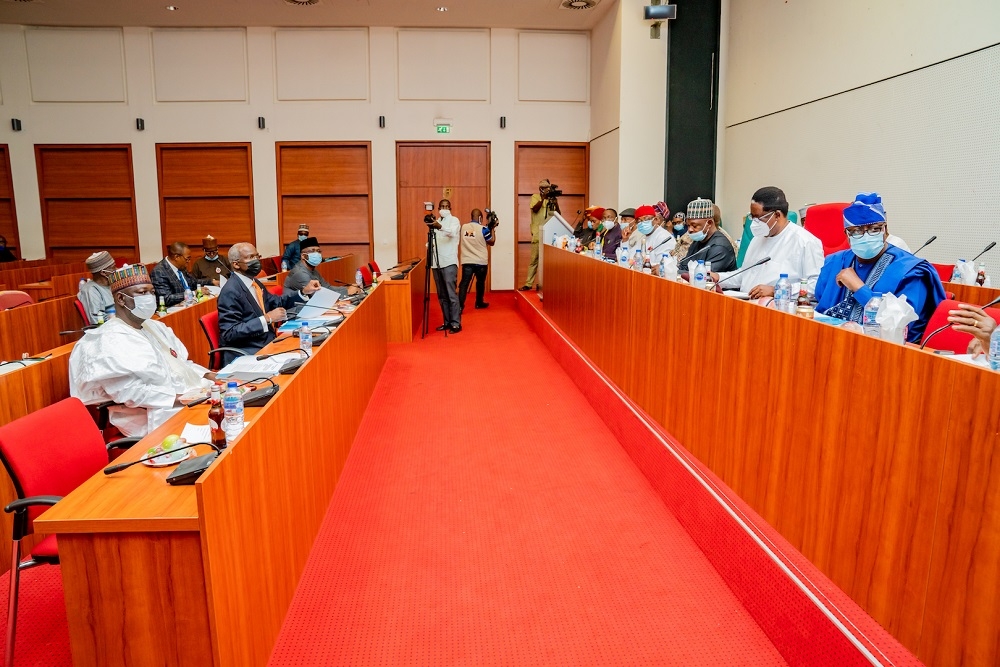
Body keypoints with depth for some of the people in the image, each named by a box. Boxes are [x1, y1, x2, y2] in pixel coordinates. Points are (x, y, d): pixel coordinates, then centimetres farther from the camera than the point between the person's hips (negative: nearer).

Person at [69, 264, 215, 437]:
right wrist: (180, 399, -25)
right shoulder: (111, 340, -10)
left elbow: (182, 364, 21)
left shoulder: (156, 327, 17)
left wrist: (208, 375, 1)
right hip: (155, 418, -9)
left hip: (189, 397, 9)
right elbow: (130, 392, -21)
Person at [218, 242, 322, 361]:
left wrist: (303, 292, 9)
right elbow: (230, 333, -21)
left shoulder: (254, 282, 10)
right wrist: (266, 319, -23)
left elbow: (276, 302, 23)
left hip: (266, 343, 8)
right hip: (245, 354, -8)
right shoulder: (230, 292, -16)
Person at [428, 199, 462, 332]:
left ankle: (456, 323, -7)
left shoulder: (454, 220, -2)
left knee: (452, 294, -9)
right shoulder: (436, 222, 17)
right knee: (442, 296, 9)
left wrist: (440, 227, -42)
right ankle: (447, 322, 15)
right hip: (436, 263, 7)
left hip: (449, 262, -6)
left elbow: (452, 232, -25)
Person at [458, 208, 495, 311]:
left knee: (464, 283, -3)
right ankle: (479, 303, 30)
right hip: (481, 262, -2)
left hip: (467, 261, 2)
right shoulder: (483, 229, -9)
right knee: (480, 282, 17)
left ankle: (460, 305, -17)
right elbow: (492, 242, 1)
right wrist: (492, 229, 10)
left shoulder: (463, 227, 5)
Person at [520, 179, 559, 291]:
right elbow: (534, 209, -12)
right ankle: (528, 283, 4)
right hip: (538, 233, -3)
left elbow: (558, 215, 6)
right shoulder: (535, 197, 5)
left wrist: (556, 204, -10)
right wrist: (543, 198, -18)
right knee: (534, 259, -2)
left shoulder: (552, 198, 11)